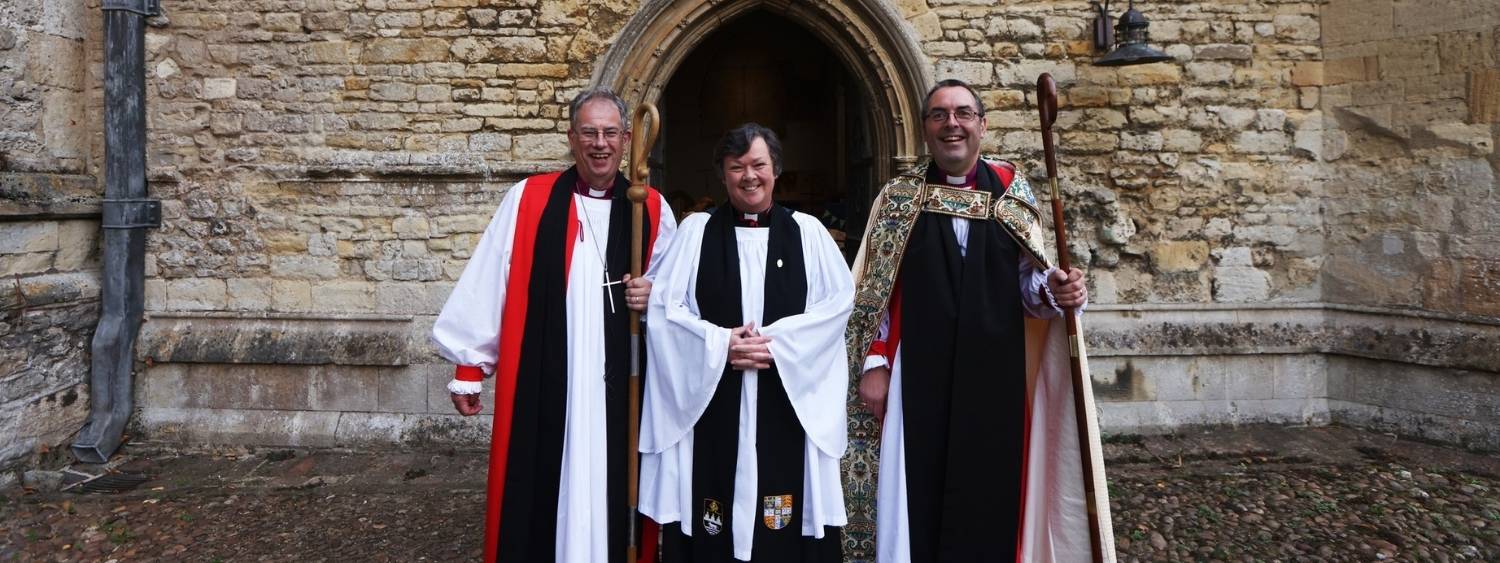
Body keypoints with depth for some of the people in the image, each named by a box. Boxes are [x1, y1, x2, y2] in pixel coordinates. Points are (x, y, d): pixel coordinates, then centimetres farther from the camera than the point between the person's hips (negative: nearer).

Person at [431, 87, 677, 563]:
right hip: (540, 383, -1)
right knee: (538, 493, 6)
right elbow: (486, 285, 1)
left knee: (611, 491, 8)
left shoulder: (652, 211, 5)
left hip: (619, 385, 1)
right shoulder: (527, 199, 0)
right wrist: (469, 368, 1)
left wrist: (655, 298, -7)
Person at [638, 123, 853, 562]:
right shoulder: (696, 230, 7)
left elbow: (839, 299, 0)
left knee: (785, 508, 2)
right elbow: (664, 306, 1)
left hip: (789, 398, 1)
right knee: (713, 523, 2)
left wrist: (777, 342, -11)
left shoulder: (807, 231, 9)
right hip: (711, 397, 0)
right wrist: (721, 343, -13)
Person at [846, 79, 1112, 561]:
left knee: (992, 493, 8)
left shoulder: (1011, 192, 6)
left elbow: (1028, 282, 6)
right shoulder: (898, 197, 4)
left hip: (996, 374, 1)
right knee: (921, 495, 4)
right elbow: (873, 288, 3)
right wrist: (874, 364, -3)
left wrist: (1054, 291, -16)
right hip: (919, 377, -1)